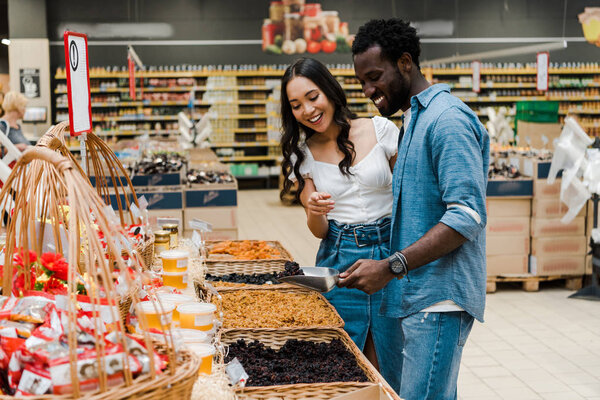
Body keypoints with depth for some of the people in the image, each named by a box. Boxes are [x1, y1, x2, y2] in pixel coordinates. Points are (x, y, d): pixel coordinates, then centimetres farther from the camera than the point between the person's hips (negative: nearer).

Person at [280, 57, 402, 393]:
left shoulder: (381, 130, -5)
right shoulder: (303, 153, 3)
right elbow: (319, 231, 3)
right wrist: (314, 211, -20)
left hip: (390, 250, -1)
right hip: (338, 261, 2)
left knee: (388, 368, 6)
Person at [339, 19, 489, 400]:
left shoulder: (447, 119, -13)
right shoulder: (414, 119, 20)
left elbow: (466, 215, -21)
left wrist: (391, 267, -23)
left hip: (439, 297, -10)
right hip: (419, 296, 10)